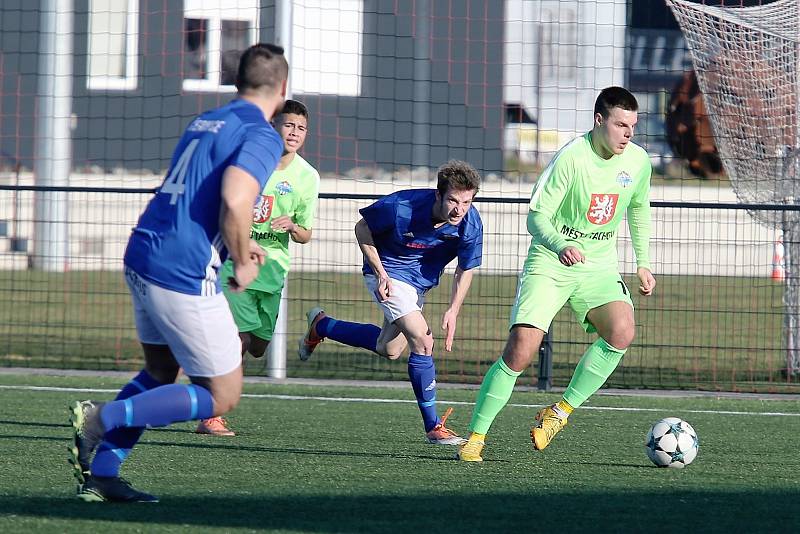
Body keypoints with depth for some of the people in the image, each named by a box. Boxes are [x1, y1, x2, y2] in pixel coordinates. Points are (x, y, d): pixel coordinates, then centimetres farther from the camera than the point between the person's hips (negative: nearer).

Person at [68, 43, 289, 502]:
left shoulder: (206, 122, 17)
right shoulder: (262, 137, -9)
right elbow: (235, 202, -26)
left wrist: (236, 244, 26)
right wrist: (242, 263, -10)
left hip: (141, 257, 9)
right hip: (184, 275, -9)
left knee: (161, 371, 25)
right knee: (222, 397, 3)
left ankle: (99, 475, 18)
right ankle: (101, 417, -8)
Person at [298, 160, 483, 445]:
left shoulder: (471, 225, -24)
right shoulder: (401, 207, -33)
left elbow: (465, 269, -7)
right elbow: (362, 228, -14)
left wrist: (453, 310, -17)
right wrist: (380, 273, -19)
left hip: (422, 281, 6)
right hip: (389, 273, -6)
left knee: (389, 350, 19)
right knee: (422, 341, -20)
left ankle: (320, 325, 42)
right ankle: (433, 426, -11)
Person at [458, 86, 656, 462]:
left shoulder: (638, 161, -1)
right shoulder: (572, 157, -18)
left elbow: (639, 210, 20)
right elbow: (536, 216, -18)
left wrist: (642, 263, 18)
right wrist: (559, 245, -37)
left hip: (599, 266, 4)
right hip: (549, 263, -4)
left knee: (621, 331, -25)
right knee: (521, 348, -18)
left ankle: (560, 412, -9)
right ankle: (475, 437, -3)